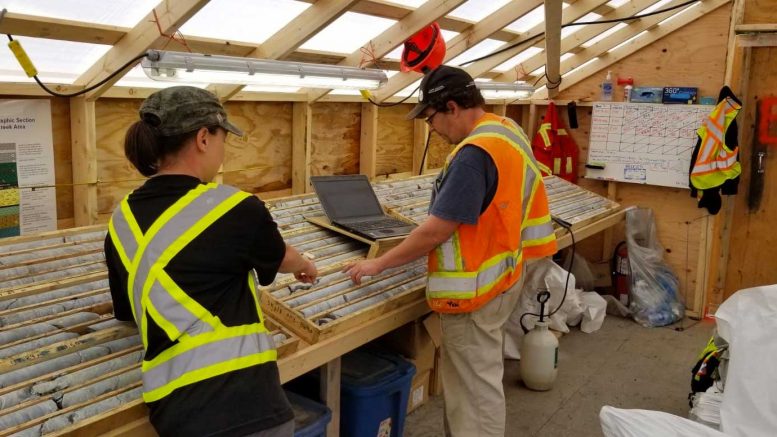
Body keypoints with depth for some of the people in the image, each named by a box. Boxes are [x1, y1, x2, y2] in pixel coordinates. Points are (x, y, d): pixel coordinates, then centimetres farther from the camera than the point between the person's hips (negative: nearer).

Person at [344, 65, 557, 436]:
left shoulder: (475, 153, -26)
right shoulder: (508, 130, 6)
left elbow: (436, 230, -25)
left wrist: (380, 263, -13)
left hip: (476, 289, -10)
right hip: (500, 274, 10)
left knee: (476, 385, 4)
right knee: (471, 376, 22)